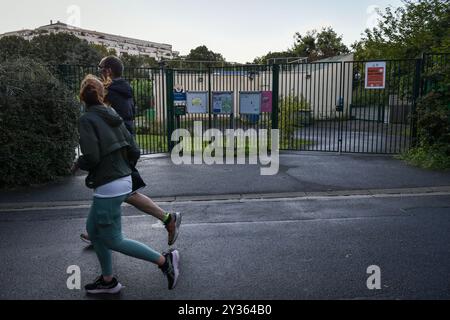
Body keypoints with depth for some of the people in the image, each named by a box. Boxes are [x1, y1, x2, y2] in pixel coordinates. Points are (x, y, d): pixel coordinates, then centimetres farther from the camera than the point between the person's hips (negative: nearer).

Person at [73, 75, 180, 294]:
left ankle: (165, 260, 3)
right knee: (92, 228, 21)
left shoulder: (87, 120, -12)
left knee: (112, 240, 4)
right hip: (124, 181, 8)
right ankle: (107, 281, 29)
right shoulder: (114, 117, 8)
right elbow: (134, 152, 6)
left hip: (107, 188, -8)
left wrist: (77, 165, 0)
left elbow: (92, 157, -21)